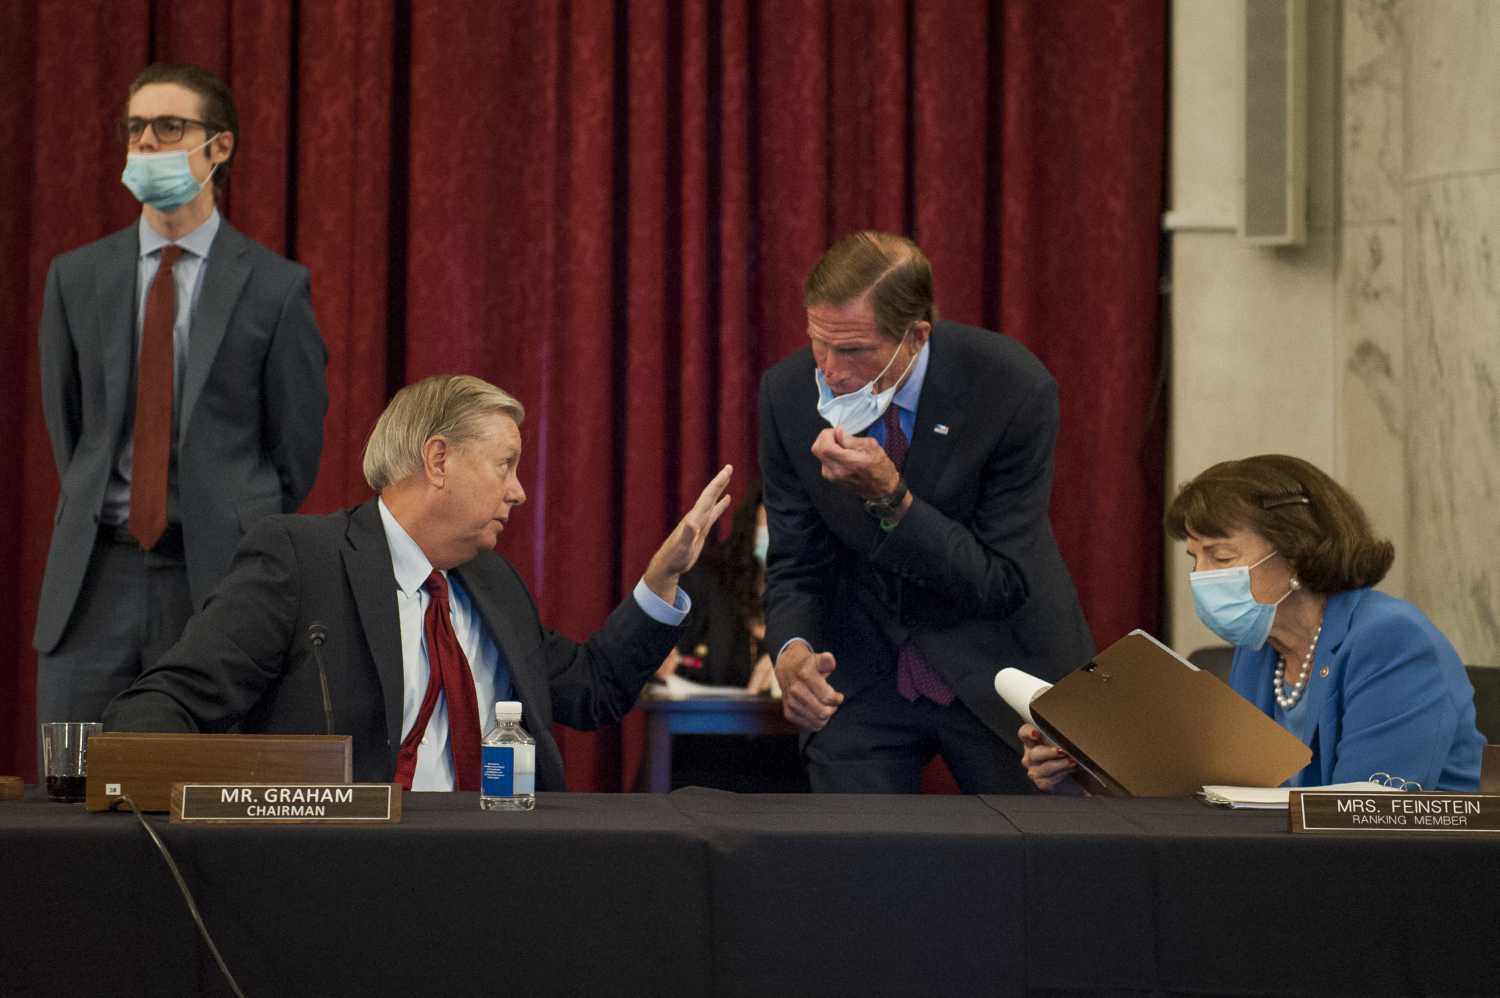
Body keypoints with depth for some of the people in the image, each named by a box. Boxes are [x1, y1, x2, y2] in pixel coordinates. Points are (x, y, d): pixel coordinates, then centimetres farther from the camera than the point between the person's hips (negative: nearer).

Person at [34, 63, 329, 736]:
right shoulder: (76, 277, 9)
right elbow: (65, 424, 16)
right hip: (96, 579, 3)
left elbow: (296, 441, 5)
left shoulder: (277, 287, -1)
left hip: (220, 579, -3)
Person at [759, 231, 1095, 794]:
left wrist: (889, 496, -33)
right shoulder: (788, 393, -12)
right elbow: (794, 564, -3)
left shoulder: (1014, 389, -22)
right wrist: (793, 652, -25)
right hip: (862, 678, 2)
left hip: (998, 677, -2)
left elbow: (1004, 585, -20)